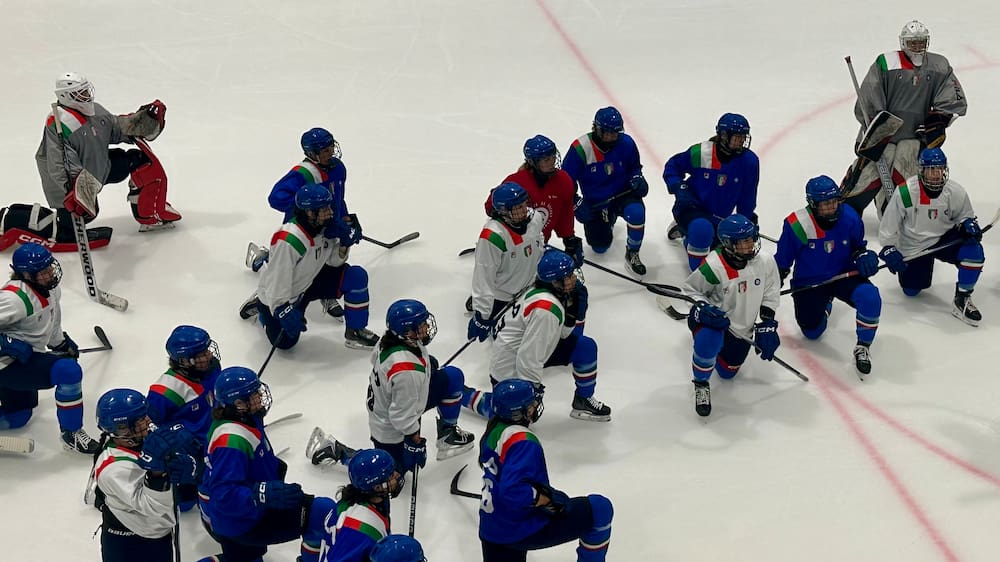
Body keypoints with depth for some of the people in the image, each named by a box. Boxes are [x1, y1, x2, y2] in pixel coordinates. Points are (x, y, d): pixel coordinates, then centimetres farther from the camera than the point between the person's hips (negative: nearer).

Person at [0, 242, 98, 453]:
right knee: (69, 371, -24)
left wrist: (61, 343, 28)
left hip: (24, 359, 10)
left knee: (17, 417, 26)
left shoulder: (49, 289, 1)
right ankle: (71, 433, -9)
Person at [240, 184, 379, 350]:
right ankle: (260, 306, 23)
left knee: (357, 276, -9)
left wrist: (344, 244, -20)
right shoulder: (288, 241, -37)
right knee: (285, 342, -3)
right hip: (280, 295, -7)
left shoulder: (325, 227, -13)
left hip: (309, 283, 7)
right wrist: (283, 312, -33)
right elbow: (277, 282, -32)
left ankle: (355, 332, 6)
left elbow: (333, 261, -1)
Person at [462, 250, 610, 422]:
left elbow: (562, 334, 6)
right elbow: (528, 358, -31)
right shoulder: (546, 309, -32)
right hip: (510, 368, -9)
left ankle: (583, 401, 16)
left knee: (585, 346, 0)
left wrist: (572, 310, -10)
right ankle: (462, 394, 15)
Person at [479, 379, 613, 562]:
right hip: (519, 530, -9)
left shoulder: (494, 427, 5)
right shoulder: (523, 442, -25)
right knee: (600, 510, -2)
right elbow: (514, 492, -34)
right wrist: (550, 499, -20)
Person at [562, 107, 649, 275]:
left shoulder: (626, 143, -14)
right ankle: (609, 220, 43)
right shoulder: (580, 149, -22)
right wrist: (577, 204, -21)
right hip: (594, 202, 0)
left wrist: (637, 179, -14)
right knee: (600, 247, 7)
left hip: (622, 194, 0)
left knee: (636, 212, -35)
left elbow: (634, 167, 8)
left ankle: (632, 254, -10)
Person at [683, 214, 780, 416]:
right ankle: (701, 384, -9)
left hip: (742, 327, 5)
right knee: (708, 343, -39)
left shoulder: (765, 263, -16)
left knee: (727, 372, 17)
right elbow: (690, 290, -13)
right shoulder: (713, 267, -29)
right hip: (714, 317, -5)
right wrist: (703, 309, -31)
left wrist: (767, 325, -4)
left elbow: (770, 294, 1)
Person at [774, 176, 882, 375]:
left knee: (870, 298, -30)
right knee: (812, 332, 2)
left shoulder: (849, 217, -14)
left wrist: (864, 257, -15)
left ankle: (863, 346, -8)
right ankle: (825, 304, 39)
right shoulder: (796, 225, -21)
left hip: (843, 275, 1)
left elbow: (857, 245, 8)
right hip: (808, 282, 0)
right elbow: (782, 261, -6)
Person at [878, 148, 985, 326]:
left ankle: (962, 300, -13)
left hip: (944, 240, 1)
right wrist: (889, 250, -18)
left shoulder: (956, 192, -15)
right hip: (912, 248, -1)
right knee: (911, 291, 5)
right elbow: (888, 224, -11)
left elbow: (964, 216, 4)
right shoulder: (905, 192, -21)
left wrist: (968, 224, -19)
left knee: (974, 251, -28)